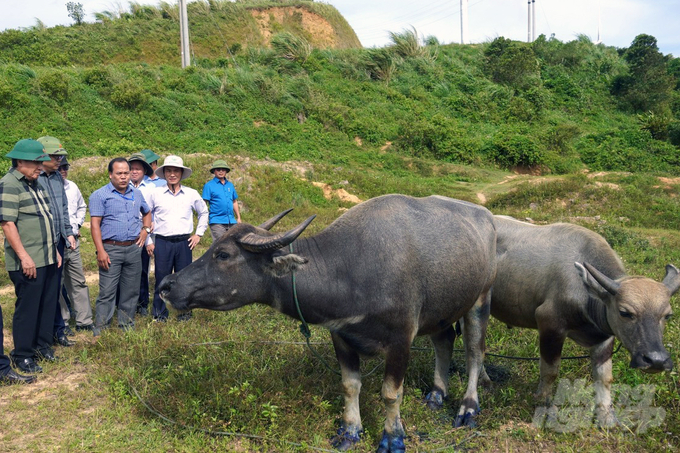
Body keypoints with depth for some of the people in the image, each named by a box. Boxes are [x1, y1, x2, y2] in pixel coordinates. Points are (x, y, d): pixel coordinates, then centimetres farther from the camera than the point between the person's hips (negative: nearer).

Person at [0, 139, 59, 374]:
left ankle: (42, 344, 30)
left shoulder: (35, 183, 15)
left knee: (48, 304, 15)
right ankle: (22, 355, 15)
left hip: (48, 258, 8)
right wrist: (24, 256, -21)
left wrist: (54, 249, 19)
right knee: (27, 308, 2)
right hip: (28, 262, -8)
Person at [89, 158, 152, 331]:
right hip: (111, 249, -5)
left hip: (134, 249, 5)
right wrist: (100, 251, -16)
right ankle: (101, 329, 2)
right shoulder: (100, 195, -2)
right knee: (107, 292, -6)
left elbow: (147, 213, 31)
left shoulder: (137, 194, 14)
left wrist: (145, 229, 11)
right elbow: (95, 224, -8)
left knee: (131, 291, 10)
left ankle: (127, 325, 21)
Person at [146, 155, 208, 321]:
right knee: (162, 279, 2)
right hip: (162, 243, -1)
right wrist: (148, 241, 6)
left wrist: (198, 234, 12)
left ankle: (184, 314, 19)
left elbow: (204, 213, 20)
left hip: (184, 242, 1)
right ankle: (160, 315, 15)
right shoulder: (155, 194, 3)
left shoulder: (192, 194, 6)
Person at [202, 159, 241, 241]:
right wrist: (205, 219, -13)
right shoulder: (209, 185, 0)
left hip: (231, 221, 5)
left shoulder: (230, 185, 16)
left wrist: (238, 218, 19)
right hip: (217, 221, -5)